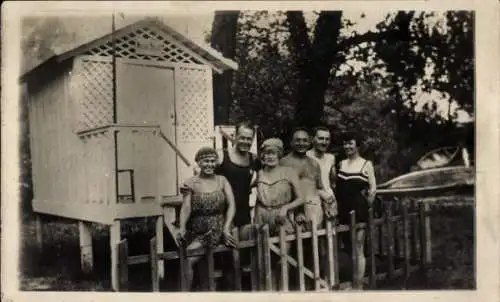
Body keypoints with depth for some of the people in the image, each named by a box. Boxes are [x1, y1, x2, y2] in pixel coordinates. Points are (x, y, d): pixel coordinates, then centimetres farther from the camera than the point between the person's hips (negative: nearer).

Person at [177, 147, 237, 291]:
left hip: (216, 229, -2)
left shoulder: (222, 180, 5)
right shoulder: (191, 183, 2)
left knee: (189, 259, -19)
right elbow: (186, 207, -8)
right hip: (196, 229, 2)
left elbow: (231, 205, -1)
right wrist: (182, 228, -23)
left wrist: (226, 228, -12)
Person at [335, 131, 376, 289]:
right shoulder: (341, 163, 9)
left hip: (358, 210, -4)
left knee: (358, 250, 2)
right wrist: (338, 205, 5)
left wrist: (366, 205, -2)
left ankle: (358, 285, 11)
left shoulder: (366, 164, -1)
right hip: (343, 210, 4)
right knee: (348, 248, 11)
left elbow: (373, 189, -1)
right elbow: (337, 186, 12)